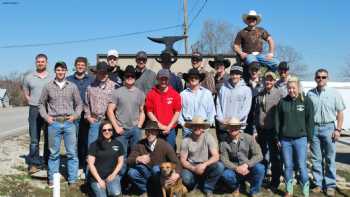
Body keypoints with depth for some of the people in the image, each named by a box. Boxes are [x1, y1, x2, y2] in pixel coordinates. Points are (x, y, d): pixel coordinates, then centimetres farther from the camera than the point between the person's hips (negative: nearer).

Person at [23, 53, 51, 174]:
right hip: (34, 111, 0)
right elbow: (26, 94, 15)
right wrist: (34, 103, 1)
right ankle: (34, 163, 5)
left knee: (49, 138, 8)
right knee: (34, 139, -1)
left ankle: (49, 161, 19)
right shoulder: (29, 77, 8)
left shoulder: (52, 78, 4)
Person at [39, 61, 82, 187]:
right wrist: (46, 116, 0)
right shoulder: (48, 87, 4)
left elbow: (79, 104, 11)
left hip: (69, 123, 0)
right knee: (53, 153, 8)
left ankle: (72, 180, 11)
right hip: (54, 123, 0)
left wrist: (75, 115, -3)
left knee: (72, 153, 2)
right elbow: (42, 103, 12)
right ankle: (52, 179, 19)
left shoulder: (72, 86, 5)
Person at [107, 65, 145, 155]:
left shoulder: (140, 93, 8)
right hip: (121, 130, -2)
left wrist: (139, 126, 0)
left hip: (135, 130, 2)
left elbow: (142, 112, 11)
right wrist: (116, 127, -7)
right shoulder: (117, 92, 0)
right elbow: (110, 111, -1)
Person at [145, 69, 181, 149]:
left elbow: (177, 112, 2)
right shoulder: (151, 94, 1)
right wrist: (160, 125, -6)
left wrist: (169, 127, -6)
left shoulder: (175, 94, 1)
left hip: (170, 130, 0)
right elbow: (149, 112, 1)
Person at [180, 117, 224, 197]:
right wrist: (194, 168, -24)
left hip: (205, 166, 1)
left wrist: (204, 164, -31)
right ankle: (197, 181, 8)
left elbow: (216, 156, -15)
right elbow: (183, 160, -7)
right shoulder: (186, 140, -10)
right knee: (185, 178, -32)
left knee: (219, 166, -29)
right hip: (191, 167, 0)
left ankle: (207, 188, -3)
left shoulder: (208, 137, -10)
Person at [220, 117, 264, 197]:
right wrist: (236, 168, -27)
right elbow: (224, 160, -10)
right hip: (235, 171, 0)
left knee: (260, 168, -31)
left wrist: (246, 165, -29)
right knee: (226, 174, -32)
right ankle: (236, 188, 6)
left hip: (249, 170, 0)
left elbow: (258, 155, -15)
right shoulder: (224, 143, -7)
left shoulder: (249, 138, -9)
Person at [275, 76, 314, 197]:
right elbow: (277, 121, 8)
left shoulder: (306, 101, 0)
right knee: (288, 166, 9)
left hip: (300, 138, -2)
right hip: (285, 139, 2)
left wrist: (309, 138, -2)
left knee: (302, 166, -2)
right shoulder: (282, 102, 5)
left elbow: (310, 120, 1)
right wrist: (278, 138, 5)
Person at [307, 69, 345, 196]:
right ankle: (318, 184, 19)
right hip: (314, 128, 2)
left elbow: (340, 113, 2)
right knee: (316, 159, 8)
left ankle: (330, 185, 14)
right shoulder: (310, 94, 5)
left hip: (328, 127, -2)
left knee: (330, 159, 5)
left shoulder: (334, 93, 1)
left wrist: (338, 129, -6)